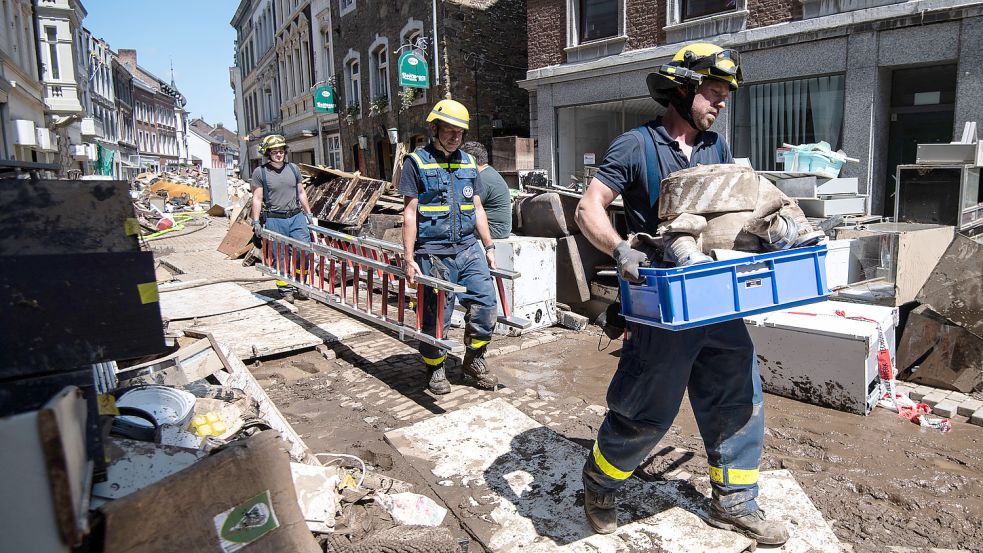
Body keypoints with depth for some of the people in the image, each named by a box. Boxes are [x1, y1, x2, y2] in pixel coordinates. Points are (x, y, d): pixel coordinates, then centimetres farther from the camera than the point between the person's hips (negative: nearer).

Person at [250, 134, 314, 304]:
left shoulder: (293, 169, 11)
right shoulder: (260, 172, -1)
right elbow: (257, 199, -2)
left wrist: (308, 214, 16)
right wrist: (256, 222, -7)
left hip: (296, 217, 3)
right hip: (274, 220, -3)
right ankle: (285, 289, 13)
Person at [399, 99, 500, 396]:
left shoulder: (468, 162, 14)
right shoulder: (417, 162, 0)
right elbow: (410, 213, -3)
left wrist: (488, 246, 12)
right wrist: (409, 258, -7)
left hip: (469, 248, 5)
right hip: (434, 253, -4)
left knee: (486, 304, -2)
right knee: (436, 316, 3)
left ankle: (474, 359, 20)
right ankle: (435, 368, 24)